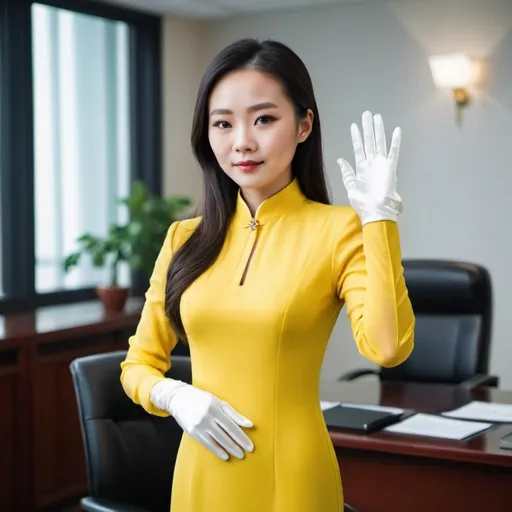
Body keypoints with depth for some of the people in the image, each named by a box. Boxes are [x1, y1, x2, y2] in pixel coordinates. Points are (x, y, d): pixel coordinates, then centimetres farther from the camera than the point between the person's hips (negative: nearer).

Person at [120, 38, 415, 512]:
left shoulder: (339, 230, -9)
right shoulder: (186, 238, 3)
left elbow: (387, 347, -25)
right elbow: (138, 364, 10)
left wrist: (380, 215, -23)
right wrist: (174, 397, -10)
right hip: (200, 474, 4)